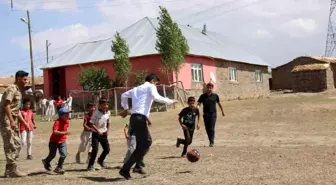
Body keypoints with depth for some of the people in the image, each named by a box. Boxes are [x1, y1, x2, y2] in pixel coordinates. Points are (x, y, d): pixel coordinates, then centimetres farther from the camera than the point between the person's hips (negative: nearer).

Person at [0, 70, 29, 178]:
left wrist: (24, 122, 21)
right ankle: (12, 170, -2)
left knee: (17, 144, 11)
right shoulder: (12, 89, -12)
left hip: (13, 121, 10)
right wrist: (11, 121, -27)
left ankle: (9, 170, 17)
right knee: (11, 146, -7)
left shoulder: (19, 90, 18)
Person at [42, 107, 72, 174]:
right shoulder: (57, 122, -26)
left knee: (64, 154, -11)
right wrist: (64, 133, -47)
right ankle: (46, 162, 46)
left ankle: (59, 168, 6)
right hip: (54, 141, -5)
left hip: (62, 141, 5)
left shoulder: (67, 121, -4)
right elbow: (55, 132, -40)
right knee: (52, 155, 13)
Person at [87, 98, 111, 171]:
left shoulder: (108, 112, 0)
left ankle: (101, 160, 36)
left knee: (107, 149, 8)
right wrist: (98, 131, -24)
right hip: (96, 134, -5)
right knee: (95, 149, -13)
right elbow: (91, 124, -15)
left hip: (104, 134, 5)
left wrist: (107, 131, 6)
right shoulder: (96, 113, -16)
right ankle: (90, 165, 0)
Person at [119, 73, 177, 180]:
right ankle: (125, 169, -11)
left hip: (134, 118, 9)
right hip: (140, 118, -9)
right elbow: (156, 97, -15)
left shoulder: (137, 88, 26)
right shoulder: (150, 86, 3)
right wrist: (170, 101, -7)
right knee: (142, 145, -8)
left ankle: (138, 165, 17)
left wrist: (125, 108, 41)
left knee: (147, 141, 20)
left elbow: (124, 95, 35)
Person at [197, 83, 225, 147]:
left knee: (212, 129, -8)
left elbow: (219, 103, 13)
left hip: (213, 114, -2)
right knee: (207, 129, 9)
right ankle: (210, 140, 24)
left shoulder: (215, 96, 0)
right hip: (206, 114, 2)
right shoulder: (203, 96, 0)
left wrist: (222, 111, 23)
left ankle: (212, 142, -3)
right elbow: (198, 103, -3)